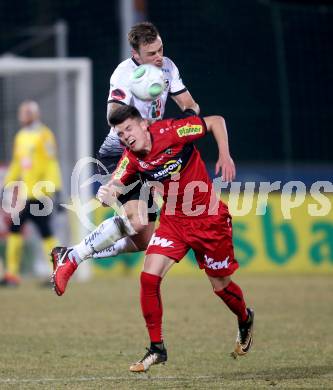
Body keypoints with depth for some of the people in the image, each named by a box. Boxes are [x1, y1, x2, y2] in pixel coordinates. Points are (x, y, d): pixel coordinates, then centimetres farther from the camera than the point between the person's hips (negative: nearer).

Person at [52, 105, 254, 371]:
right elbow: (114, 187, -19)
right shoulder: (131, 159, -7)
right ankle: (157, 348, 1)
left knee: (221, 286, 8)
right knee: (149, 277, -12)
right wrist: (106, 195, -42)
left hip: (209, 219, -4)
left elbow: (216, 121, -11)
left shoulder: (171, 132, -20)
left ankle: (245, 320, 43)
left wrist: (225, 156, -20)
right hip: (174, 220, 4)